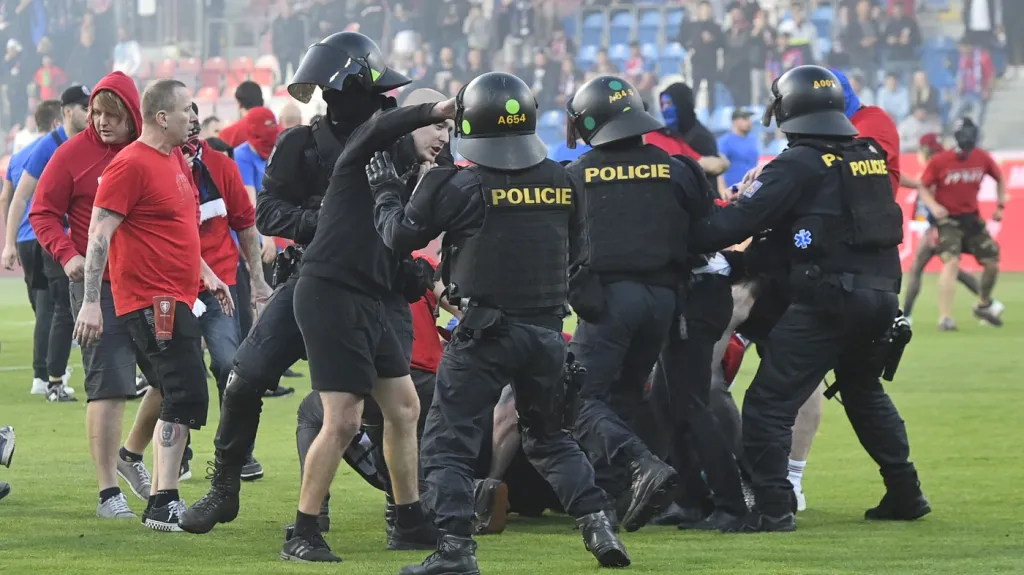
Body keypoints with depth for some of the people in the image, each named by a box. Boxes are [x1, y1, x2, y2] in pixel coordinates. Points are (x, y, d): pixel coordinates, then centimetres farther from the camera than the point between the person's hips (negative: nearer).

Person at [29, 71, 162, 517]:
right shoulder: (74, 153, -4)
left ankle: (131, 455, 33)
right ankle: (108, 492, -3)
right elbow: (43, 213, -2)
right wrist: (67, 254, -18)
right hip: (97, 283, -5)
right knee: (108, 385, -8)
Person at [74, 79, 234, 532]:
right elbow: (100, 234, -17)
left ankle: (162, 502, 19)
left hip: (177, 299, 10)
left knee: (177, 397, 13)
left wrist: (206, 275, 26)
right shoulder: (131, 165, -15)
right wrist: (90, 302, -20)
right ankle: (164, 503, -11)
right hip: (151, 301, -10)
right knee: (185, 395, -13)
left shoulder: (176, 159, 15)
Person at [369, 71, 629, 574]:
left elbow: (401, 236, 0)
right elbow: (575, 252, 14)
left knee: (447, 442, 1)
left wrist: (384, 190, 16)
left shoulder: (459, 188, -12)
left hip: (484, 331, -5)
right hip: (546, 332, 5)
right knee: (550, 437, 23)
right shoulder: (562, 183, 0)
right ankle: (597, 525, 11)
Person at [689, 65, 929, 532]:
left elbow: (738, 220, -13)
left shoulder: (799, 164, -7)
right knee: (865, 392, 28)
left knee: (770, 402, -4)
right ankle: (905, 493, 29)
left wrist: (692, 239, 0)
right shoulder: (870, 157, 14)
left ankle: (773, 506, -12)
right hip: (882, 295, 8)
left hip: (825, 300, -8)